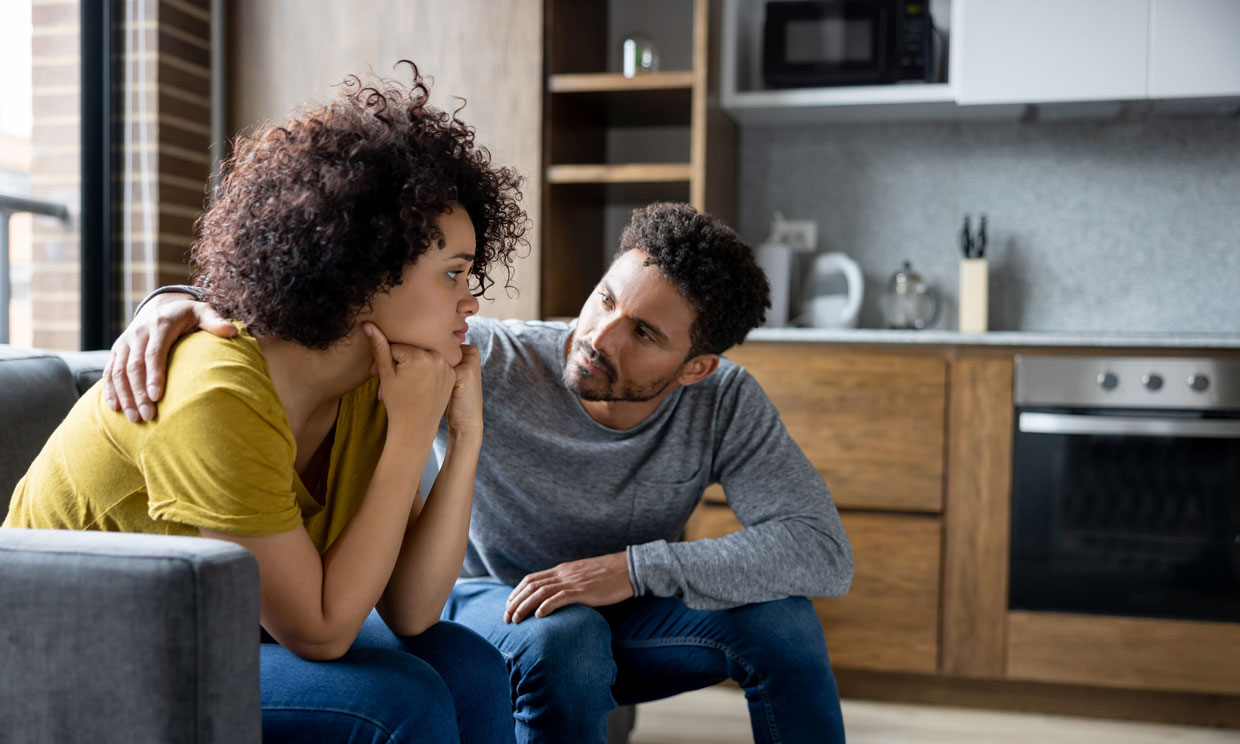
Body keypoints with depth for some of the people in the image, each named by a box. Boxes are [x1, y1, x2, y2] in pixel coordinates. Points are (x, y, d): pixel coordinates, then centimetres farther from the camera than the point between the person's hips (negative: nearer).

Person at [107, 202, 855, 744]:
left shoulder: (726, 405, -20)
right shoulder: (491, 362, -28)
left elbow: (825, 550, -28)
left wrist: (638, 567, -37)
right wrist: (179, 301, -50)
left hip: (623, 617, 3)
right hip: (496, 608, -2)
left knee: (779, 613, -22)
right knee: (563, 635, -37)